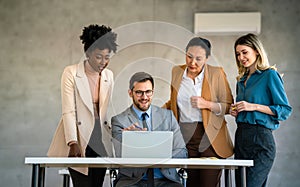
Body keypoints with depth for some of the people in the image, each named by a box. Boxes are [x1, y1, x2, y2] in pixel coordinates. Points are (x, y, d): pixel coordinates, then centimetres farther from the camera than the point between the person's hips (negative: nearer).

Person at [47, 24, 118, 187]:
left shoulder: (108, 76, 11)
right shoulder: (71, 73, -4)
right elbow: (68, 111, -11)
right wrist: (73, 143, -20)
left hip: (100, 143, 5)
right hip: (78, 141, -4)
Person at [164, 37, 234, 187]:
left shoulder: (216, 73, -1)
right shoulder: (176, 71, 10)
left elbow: (228, 106, 1)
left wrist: (206, 104, -14)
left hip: (210, 137, -3)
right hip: (184, 137, 3)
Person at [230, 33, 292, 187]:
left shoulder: (270, 75, -4)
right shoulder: (241, 80, 18)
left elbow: (285, 110, -9)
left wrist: (255, 106, -16)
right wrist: (235, 112, 6)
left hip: (260, 139, -8)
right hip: (240, 138, 8)